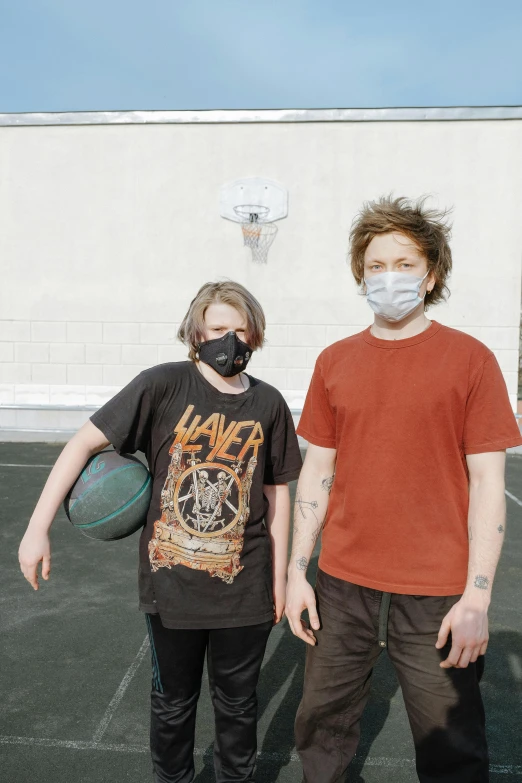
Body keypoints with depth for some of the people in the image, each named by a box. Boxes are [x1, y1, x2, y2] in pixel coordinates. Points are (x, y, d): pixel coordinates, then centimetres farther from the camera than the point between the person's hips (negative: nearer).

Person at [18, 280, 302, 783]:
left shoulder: (268, 404, -4)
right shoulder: (164, 385, -12)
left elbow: (276, 493, 4)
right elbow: (85, 442, -11)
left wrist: (280, 576, 7)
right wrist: (37, 528, -16)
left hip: (244, 589, 2)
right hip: (171, 583, -1)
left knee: (237, 705, 20)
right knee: (172, 702, 21)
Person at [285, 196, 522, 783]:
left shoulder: (469, 359, -5)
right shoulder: (335, 361, 4)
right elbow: (317, 471, 7)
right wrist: (296, 572, 4)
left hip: (437, 594, -3)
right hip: (342, 584, 3)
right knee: (322, 732, 18)